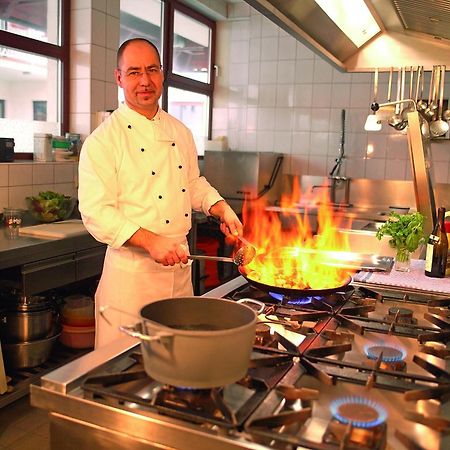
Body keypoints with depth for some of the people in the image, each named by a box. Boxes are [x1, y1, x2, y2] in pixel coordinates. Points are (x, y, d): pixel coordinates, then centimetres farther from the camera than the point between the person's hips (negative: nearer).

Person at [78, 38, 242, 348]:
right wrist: (150, 241, -27)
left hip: (181, 264, 6)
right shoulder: (103, 140, -11)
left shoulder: (181, 133, 9)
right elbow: (95, 211, -17)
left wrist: (222, 209, 2)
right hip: (131, 268, -6)